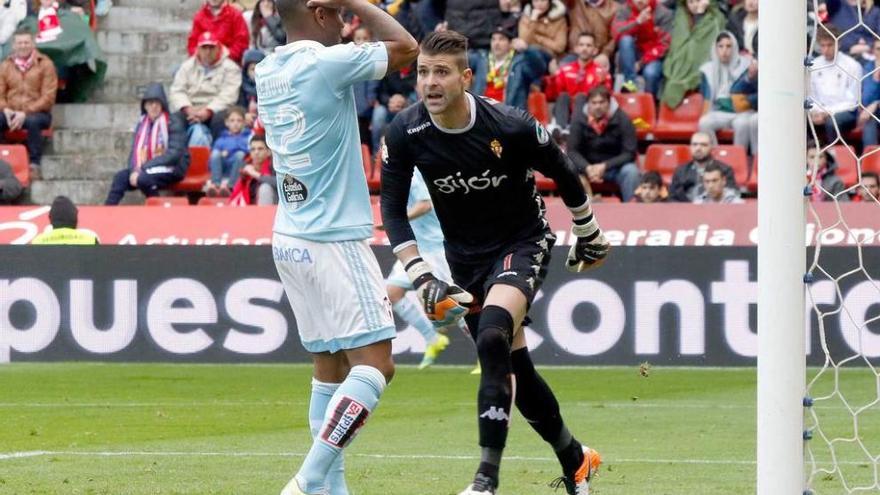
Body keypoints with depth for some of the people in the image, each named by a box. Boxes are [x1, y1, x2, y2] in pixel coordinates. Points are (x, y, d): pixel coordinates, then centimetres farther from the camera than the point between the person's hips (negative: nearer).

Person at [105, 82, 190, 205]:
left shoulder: (173, 122, -7)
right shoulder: (142, 124, 12)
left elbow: (175, 153, -16)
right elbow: (135, 151, 9)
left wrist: (144, 167, -19)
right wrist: (135, 170, -14)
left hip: (171, 168, -6)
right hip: (147, 168, 6)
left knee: (143, 179, -34)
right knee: (120, 177, -20)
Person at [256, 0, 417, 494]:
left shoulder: (268, 72, 10)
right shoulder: (327, 63, -13)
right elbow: (407, 48, -4)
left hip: (290, 241, 9)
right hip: (334, 241, -9)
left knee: (331, 366, 12)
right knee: (375, 363, -9)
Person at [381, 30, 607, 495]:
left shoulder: (510, 127, -24)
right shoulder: (405, 133, -16)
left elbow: (563, 173, -6)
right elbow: (392, 208, -6)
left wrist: (588, 235, 8)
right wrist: (422, 276, -16)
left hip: (522, 243, -5)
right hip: (465, 256, 5)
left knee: (492, 340, -29)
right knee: (513, 368, 8)